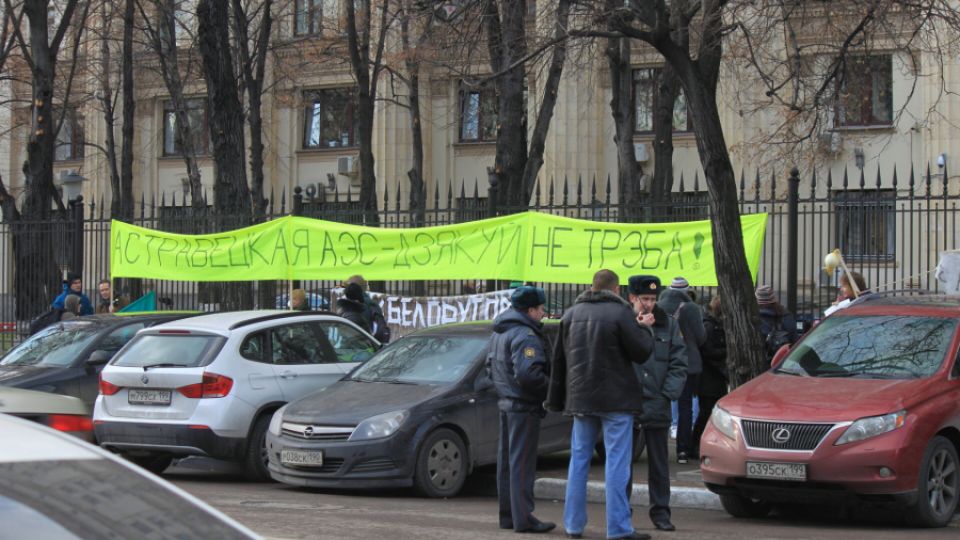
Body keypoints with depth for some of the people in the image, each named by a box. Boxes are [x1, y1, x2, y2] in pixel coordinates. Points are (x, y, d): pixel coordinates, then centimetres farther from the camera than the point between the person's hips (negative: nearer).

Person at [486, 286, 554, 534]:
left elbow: (490, 366, 20)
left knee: (507, 460, 14)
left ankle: (507, 514, 20)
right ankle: (523, 518, -7)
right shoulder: (525, 335, -19)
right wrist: (549, 385, -15)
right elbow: (527, 373, -28)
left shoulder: (499, 333, 14)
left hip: (506, 403, 10)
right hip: (525, 406, -10)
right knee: (522, 463, -8)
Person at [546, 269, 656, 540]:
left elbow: (559, 360, 12)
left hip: (581, 400, 5)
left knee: (579, 459, 12)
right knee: (617, 462, -3)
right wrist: (644, 328, 9)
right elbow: (641, 352, -10)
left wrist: (556, 399, 18)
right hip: (616, 400, -5)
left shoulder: (571, 314, 9)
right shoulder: (620, 313, -10)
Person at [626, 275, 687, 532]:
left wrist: (667, 394, -4)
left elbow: (678, 364, 5)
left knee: (659, 463, 8)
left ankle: (660, 513, 15)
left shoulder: (668, 325, 6)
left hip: (657, 405, 2)